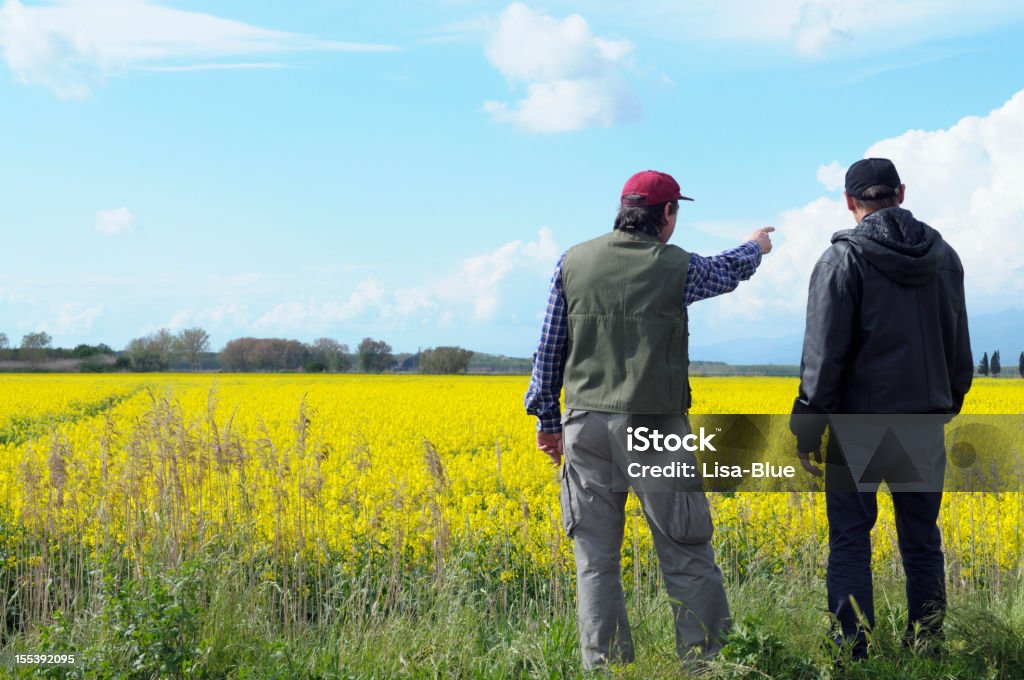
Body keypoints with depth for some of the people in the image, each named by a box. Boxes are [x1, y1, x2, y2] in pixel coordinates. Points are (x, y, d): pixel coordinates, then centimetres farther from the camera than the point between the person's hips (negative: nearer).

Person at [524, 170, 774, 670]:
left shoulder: (572, 263, 5)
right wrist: (755, 247, 43)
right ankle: (704, 659, 12)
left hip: (585, 423, 3)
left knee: (595, 559, 5)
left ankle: (605, 667, 7)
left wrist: (546, 417, 15)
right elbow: (728, 271, 20)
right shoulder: (676, 268, -1)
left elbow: (550, 346, 6)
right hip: (652, 425, -2)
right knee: (686, 553, 7)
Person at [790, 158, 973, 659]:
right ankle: (927, 650, 17)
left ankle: (851, 657, 1)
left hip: (860, 425, -5)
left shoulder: (843, 259, -11)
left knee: (850, 542, 1)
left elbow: (825, 354, -15)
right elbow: (959, 347, 15)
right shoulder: (944, 256, 7)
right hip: (924, 426, 5)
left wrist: (807, 428, -9)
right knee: (922, 541, 13)